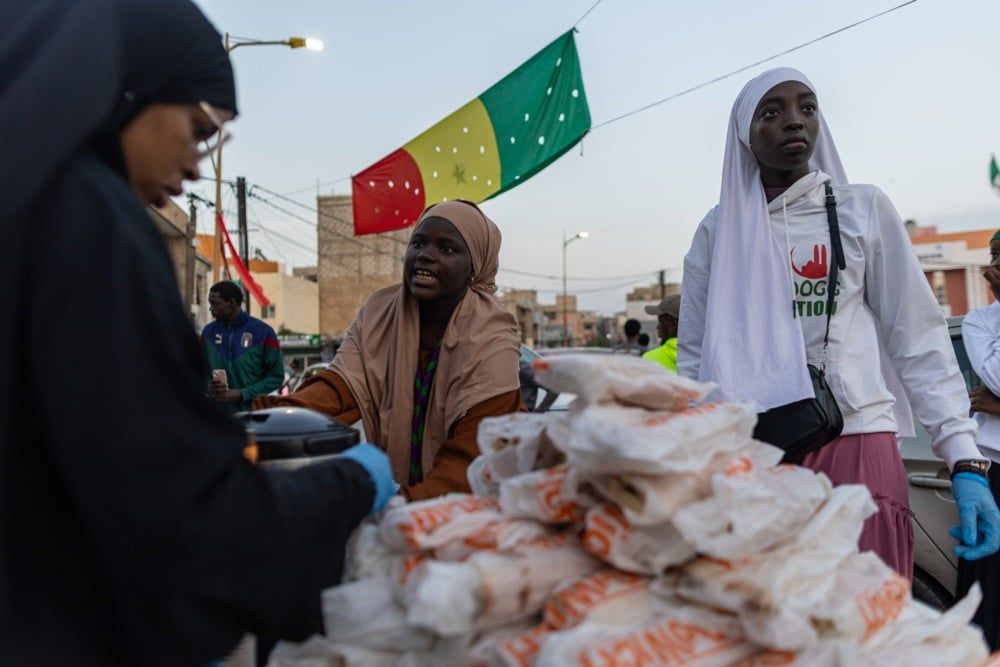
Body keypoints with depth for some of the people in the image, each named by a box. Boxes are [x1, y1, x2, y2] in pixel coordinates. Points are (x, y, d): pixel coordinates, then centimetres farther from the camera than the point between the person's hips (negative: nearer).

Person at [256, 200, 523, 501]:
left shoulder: (490, 341, -14)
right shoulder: (378, 311, -1)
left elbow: (471, 454, -21)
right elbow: (342, 386, -11)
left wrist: (409, 505, -34)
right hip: (389, 493, 4)